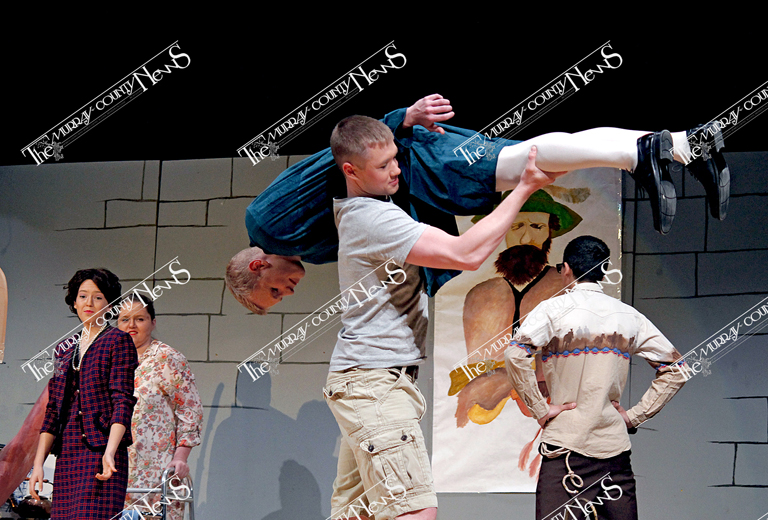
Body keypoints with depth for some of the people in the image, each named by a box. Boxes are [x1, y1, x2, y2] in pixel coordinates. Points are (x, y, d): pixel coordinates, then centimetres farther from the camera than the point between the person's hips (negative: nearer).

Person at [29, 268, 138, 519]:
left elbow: (123, 401, -7)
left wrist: (110, 451, -21)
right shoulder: (65, 349, 19)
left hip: (100, 452, -6)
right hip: (67, 455, 6)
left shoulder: (117, 341, 2)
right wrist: (38, 463, 9)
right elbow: (53, 409, 18)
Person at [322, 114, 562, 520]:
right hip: (373, 382, -11)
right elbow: (466, 254, -24)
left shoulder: (356, 210, 13)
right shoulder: (374, 219, -18)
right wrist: (525, 187, -18)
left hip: (363, 377, 11)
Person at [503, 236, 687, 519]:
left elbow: (514, 356, -17)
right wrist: (634, 416, 10)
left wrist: (540, 409, -9)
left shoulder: (554, 309, -2)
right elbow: (674, 368, 13)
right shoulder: (628, 315, 10)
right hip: (615, 447, 4)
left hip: (566, 444, -4)